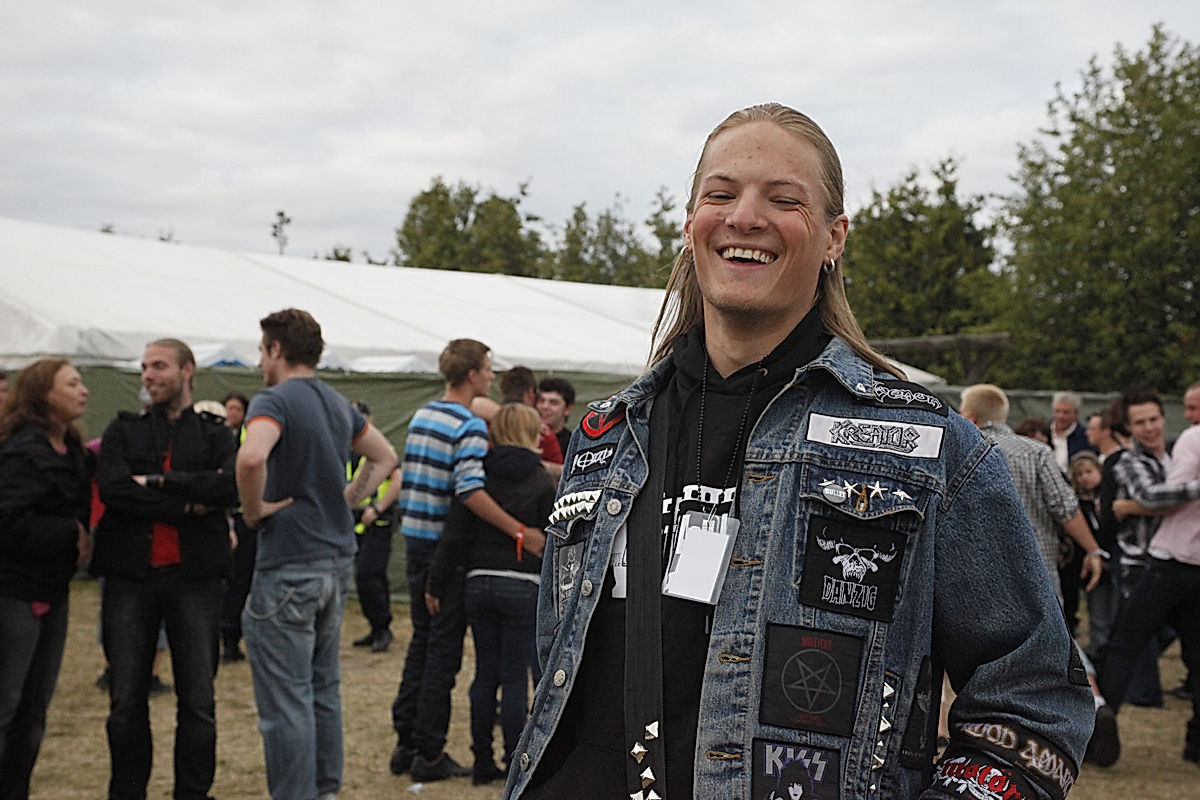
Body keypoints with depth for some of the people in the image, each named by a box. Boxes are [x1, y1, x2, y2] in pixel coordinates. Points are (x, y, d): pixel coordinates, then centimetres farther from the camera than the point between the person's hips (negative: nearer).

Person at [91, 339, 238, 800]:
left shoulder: (214, 434, 8)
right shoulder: (124, 430, 11)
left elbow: (231, 486, -12)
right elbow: (111, 487, -8)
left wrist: (156, 481, -12)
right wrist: (188, 506, -11)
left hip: (194, 577, -1)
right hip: (130, 576, 1)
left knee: (198, 702, 1)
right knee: (126, 701, 7)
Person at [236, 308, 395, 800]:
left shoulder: (274, 401, -13)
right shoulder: (338, 405, 12)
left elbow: (252, 456, -33)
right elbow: (383, 457, 25)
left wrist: (254, 509, -17)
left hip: (289, 566, -8)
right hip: (338, 560, 8)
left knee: (285, 699, -2)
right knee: (323, 689, 18)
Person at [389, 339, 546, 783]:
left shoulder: (420, 415, 10)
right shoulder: (469, 426, -16)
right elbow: (470, 491, -30)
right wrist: (521, 532, -29)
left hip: (415, 541, 8)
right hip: (448, 547, -8)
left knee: (422, 641, 16)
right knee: (445, 649, 0)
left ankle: (405, 743, 20)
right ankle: (429, 754, 5)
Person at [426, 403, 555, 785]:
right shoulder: (540, 480, -3)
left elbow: (455, 534, -1)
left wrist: (436, 584, 5)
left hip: (479, 582, 3)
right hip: (522, 587, -3)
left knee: (485, 674, 10)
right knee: (515, 677, 3)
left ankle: (483, 763, 15)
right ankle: (515, 765, 7)